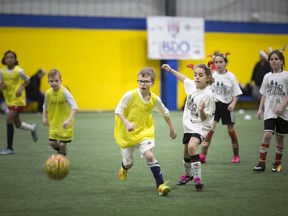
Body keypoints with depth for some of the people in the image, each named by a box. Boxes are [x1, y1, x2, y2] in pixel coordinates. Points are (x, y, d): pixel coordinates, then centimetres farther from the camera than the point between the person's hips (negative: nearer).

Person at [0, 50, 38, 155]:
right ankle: (33, 128, 48)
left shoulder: (19, 71, -11)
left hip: (18, 99, -6)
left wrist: (21, 88, -13)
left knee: (9, 120, -16)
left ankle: (9, 148, -9)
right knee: (17, 124, 14)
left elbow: (27, 81, 3)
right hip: (9, 99, 6)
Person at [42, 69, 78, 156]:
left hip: (65, 124, -4)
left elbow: (75, 107, -27)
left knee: (62, 144, -6)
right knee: (52, 143, -2)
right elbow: (45, 107, 15)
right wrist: (44, 118, 2)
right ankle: (63, 150, 30)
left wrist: (69, 120, -38)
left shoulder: (64, 92, -20)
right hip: (54, 123, 4)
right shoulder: (48, 93, -4)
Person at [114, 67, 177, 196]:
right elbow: (118, 111, -13)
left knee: (149, 155, -24)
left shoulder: (155, 99, -8)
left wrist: (172, 129, 17)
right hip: (127, 134, -1)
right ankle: (124, 168, 53)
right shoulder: (130, 95, -18)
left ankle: (160, 185, -24)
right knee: (128, 163, 13)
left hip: (144, 132, 1)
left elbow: (165, 113, 9)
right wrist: (127, 123, -29)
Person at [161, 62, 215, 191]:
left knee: (192, 146, -32)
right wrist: (171, 70, 24)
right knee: (186, 151, 20)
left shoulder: (208, 95, -23)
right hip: (189, 125, 8)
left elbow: (204, 118, -21)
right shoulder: (192, 85, -4)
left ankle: (197, 178, -28)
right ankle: (187, 175, 46)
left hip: (200, 127, -7)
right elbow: (184, 78, 22)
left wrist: (202, 110, -41)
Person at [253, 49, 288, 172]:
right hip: (269, 111, 2)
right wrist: (260, 109, 7)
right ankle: (262, 163, -11)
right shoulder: (267, 76, 9)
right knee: (267, 135, -13)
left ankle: (277, 163, 19)